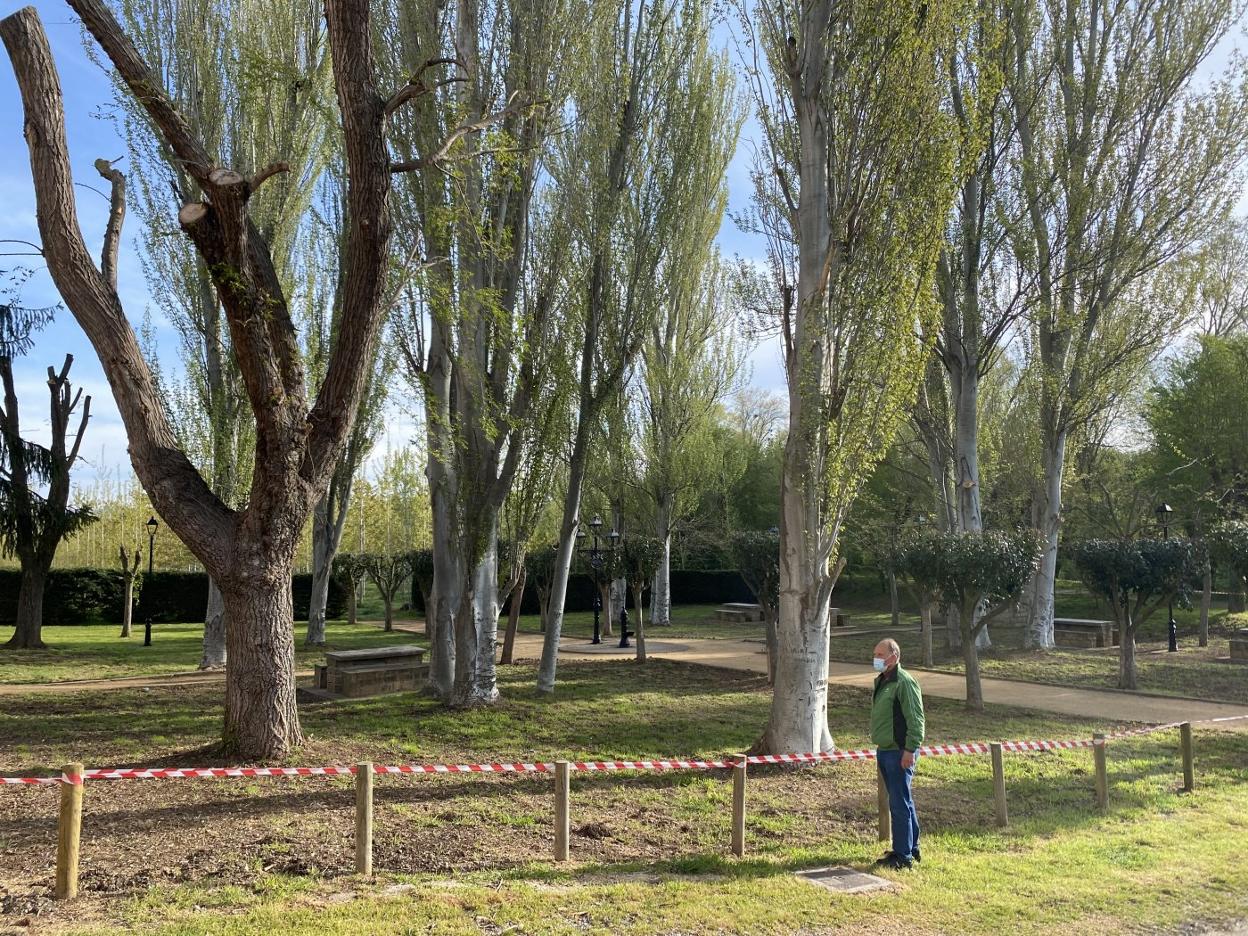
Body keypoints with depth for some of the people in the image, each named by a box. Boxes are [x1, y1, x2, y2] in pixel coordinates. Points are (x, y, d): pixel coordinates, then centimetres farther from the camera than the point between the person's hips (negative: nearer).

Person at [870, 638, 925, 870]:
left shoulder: (905, 683, -16)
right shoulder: (881, 681, 14)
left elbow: (916, 720, -19)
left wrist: (910, 750, -21)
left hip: (899, 753, -10)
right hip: (884, 751, 10)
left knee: (900, 804, -5)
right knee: (902, 802, 17)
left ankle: (903, 856, 1)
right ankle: (912, 849, 28)